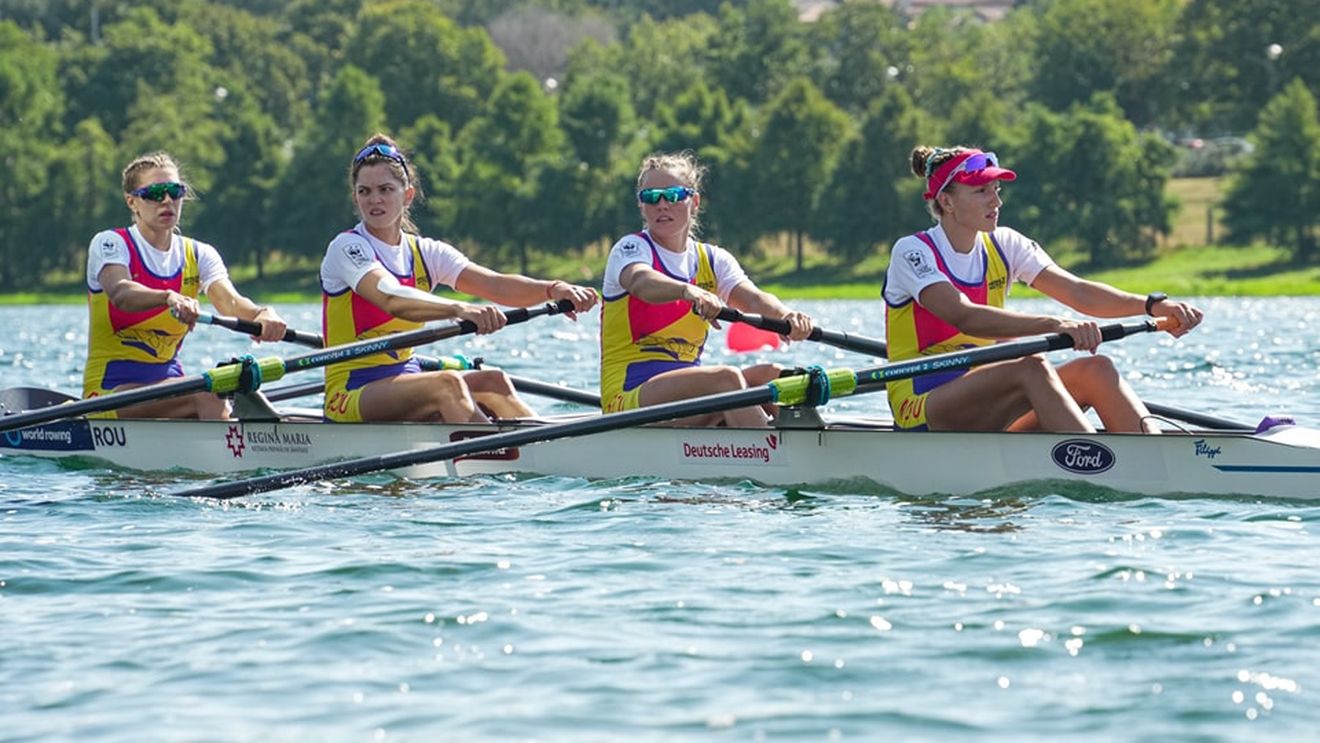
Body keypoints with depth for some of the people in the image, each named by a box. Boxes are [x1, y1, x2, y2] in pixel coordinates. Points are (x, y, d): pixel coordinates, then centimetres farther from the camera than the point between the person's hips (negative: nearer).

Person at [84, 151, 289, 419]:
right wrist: (169, 298, -49)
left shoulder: (198, 255, 10)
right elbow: (119, 293, -27)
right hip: (111, 390, -5)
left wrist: (261, 314, -36)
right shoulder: (110, 244, -4)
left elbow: (229, 300, -11)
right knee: (206, 395, -31)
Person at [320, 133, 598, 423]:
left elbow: (493, 284, -7)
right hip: (350, 396, -7)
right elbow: (392, 300, -30)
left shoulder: (425, 253, 10)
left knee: (492, 381, -16)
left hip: (406, 382, 7)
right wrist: (460, 310, -47)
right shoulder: (347, 248, -9)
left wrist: (553, 290, -27)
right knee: (447, 384, -30)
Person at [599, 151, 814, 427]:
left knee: (771, 375, -18)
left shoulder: (713, 260, 14)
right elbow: (641, 281, -27)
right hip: (629, 395, -6)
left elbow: (752, 297, -6)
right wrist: (688, 291, -50)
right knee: (727, 377, -30)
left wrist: (785, 316, -32)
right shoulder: (632, 248, -1)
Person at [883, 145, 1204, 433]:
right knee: (1032, 367, -32)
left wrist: (1152, 305, -20)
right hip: (921, 412, -6)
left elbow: (1077, 292, -3)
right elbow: (964, 317, -27)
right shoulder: (912, 252, -8)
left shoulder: (1003, 246, 11)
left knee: (1094, 369, -18)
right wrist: (1054, 325, -39)